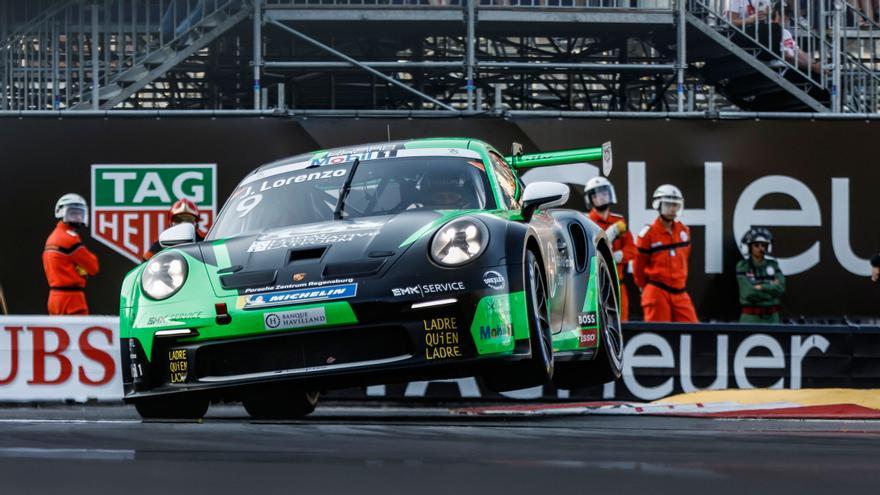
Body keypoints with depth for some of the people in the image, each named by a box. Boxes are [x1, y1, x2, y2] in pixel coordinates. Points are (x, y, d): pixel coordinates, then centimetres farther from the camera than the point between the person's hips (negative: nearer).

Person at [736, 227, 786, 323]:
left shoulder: (773, 265, 4)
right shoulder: (742, 266, -7)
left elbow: (780, 289, -11)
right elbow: (749, 293, -19)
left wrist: (761, 287, -18)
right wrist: (771, 288, -10)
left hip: (771, 318, 4)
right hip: (750, 318, -4)